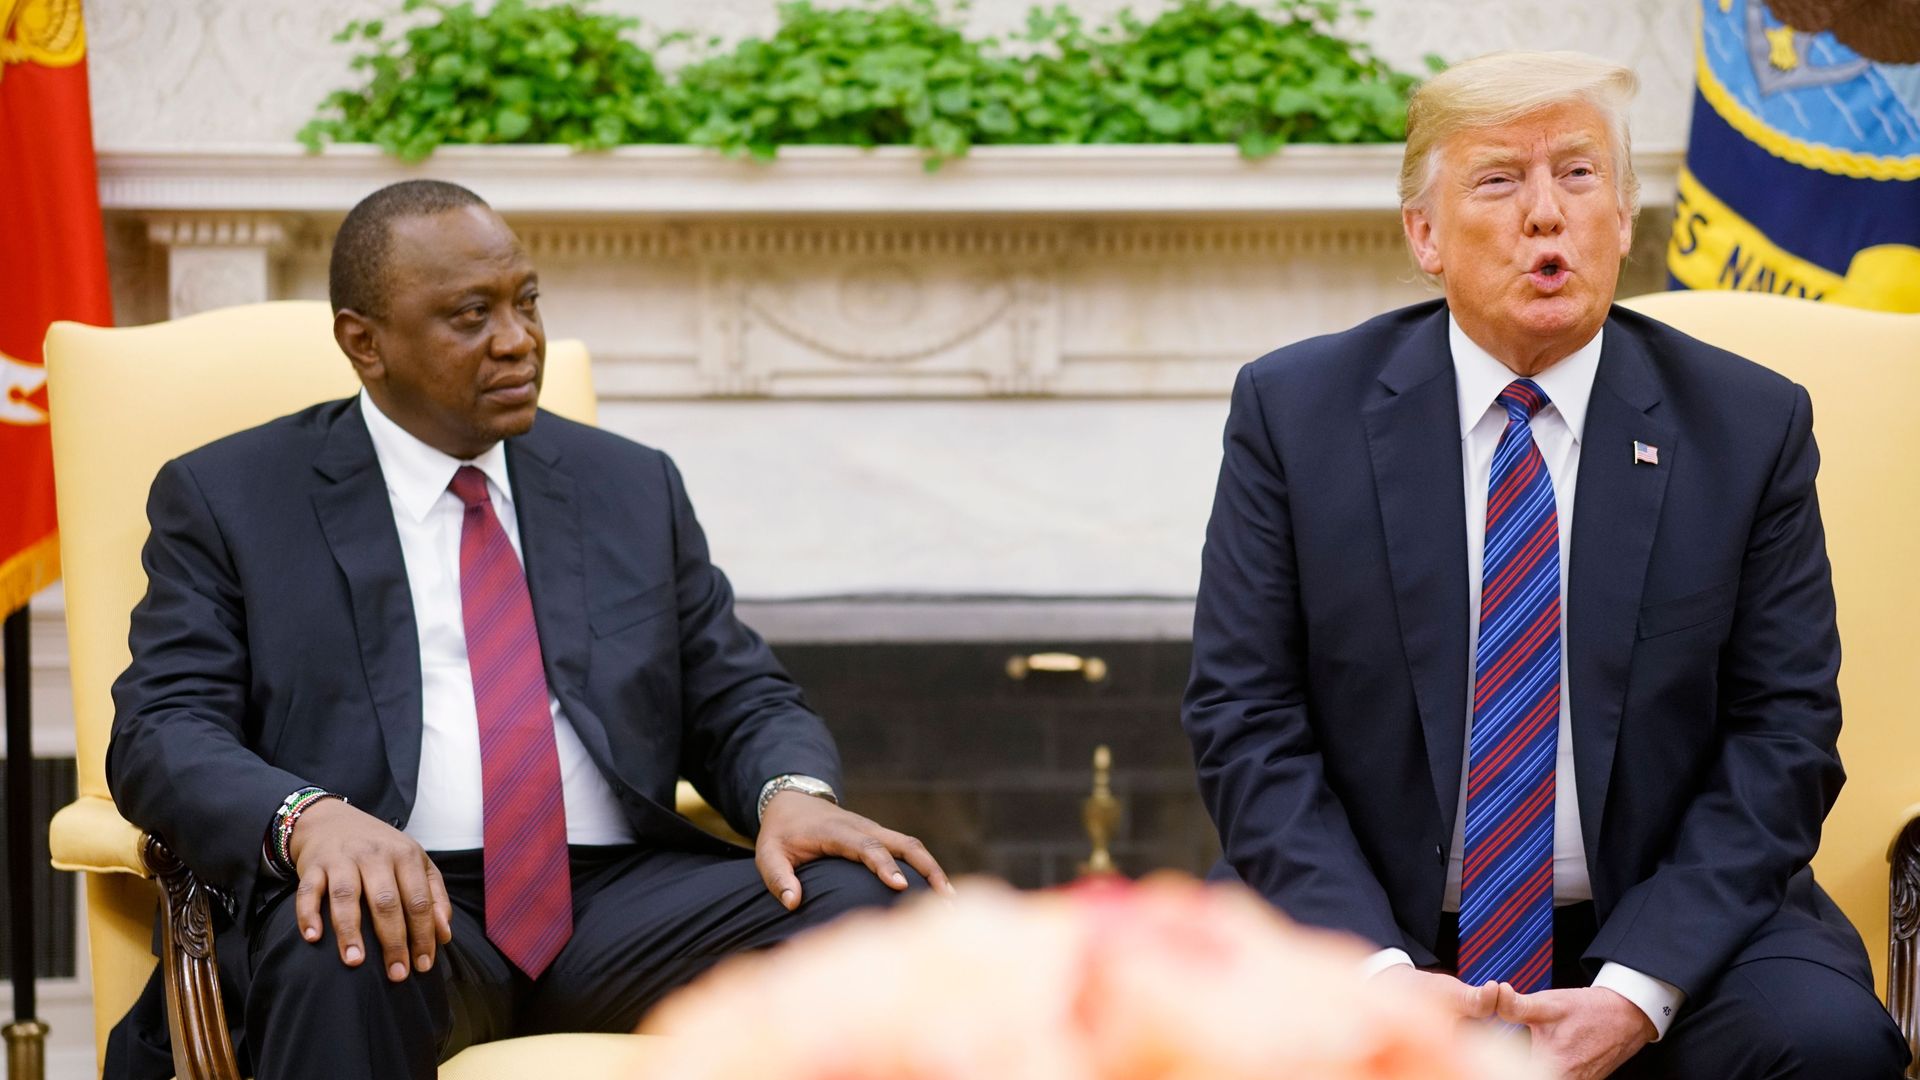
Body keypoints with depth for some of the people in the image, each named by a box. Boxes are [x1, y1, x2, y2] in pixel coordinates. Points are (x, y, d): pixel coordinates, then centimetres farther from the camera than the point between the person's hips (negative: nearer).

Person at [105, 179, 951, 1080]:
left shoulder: (634, 489, 21)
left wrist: (793, 792, -7)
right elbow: (162, 734, -1)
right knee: (337, 958, -39)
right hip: (396, 905, -3)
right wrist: (311, 819, -23)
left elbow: (740, 699, 19)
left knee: (872, 905, -24)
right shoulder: (227, 498, 10)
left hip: (622, 901, 3)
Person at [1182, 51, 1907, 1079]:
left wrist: (1636, 993, -14)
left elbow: (1782, 730, -1)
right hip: (1366, 922, 0)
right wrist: (1382, 971, -16)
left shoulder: (1752, 425, 2)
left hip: (1663, 922, 1)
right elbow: (1245, 717, -2)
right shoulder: (1293, 409, 1)